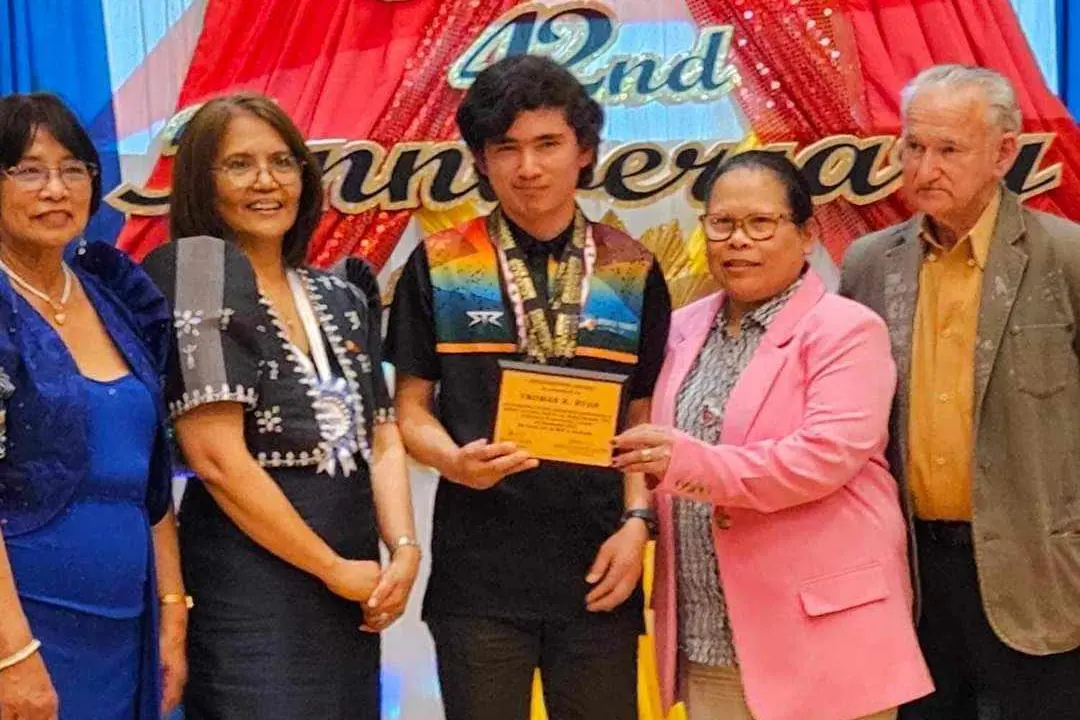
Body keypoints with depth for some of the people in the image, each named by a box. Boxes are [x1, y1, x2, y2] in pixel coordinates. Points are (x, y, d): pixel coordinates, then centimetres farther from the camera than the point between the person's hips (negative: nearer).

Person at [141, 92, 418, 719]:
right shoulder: (200, 270, -8)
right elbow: (217, 458, -15)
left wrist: (405, 549, -8)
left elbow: (382, 438, 10)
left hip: (350, 594, 7)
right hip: (250, 592, -6)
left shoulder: (343, 300, 13)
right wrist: (335, 569, -10)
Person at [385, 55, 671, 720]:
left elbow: (644, 418, 9)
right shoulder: (438, 266, 2)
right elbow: (411, 408, 4)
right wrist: (455, 460, -16)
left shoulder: (633, 272, 6)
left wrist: (637, 520, -5)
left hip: (596, 568, 1)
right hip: (478, 569, -1)